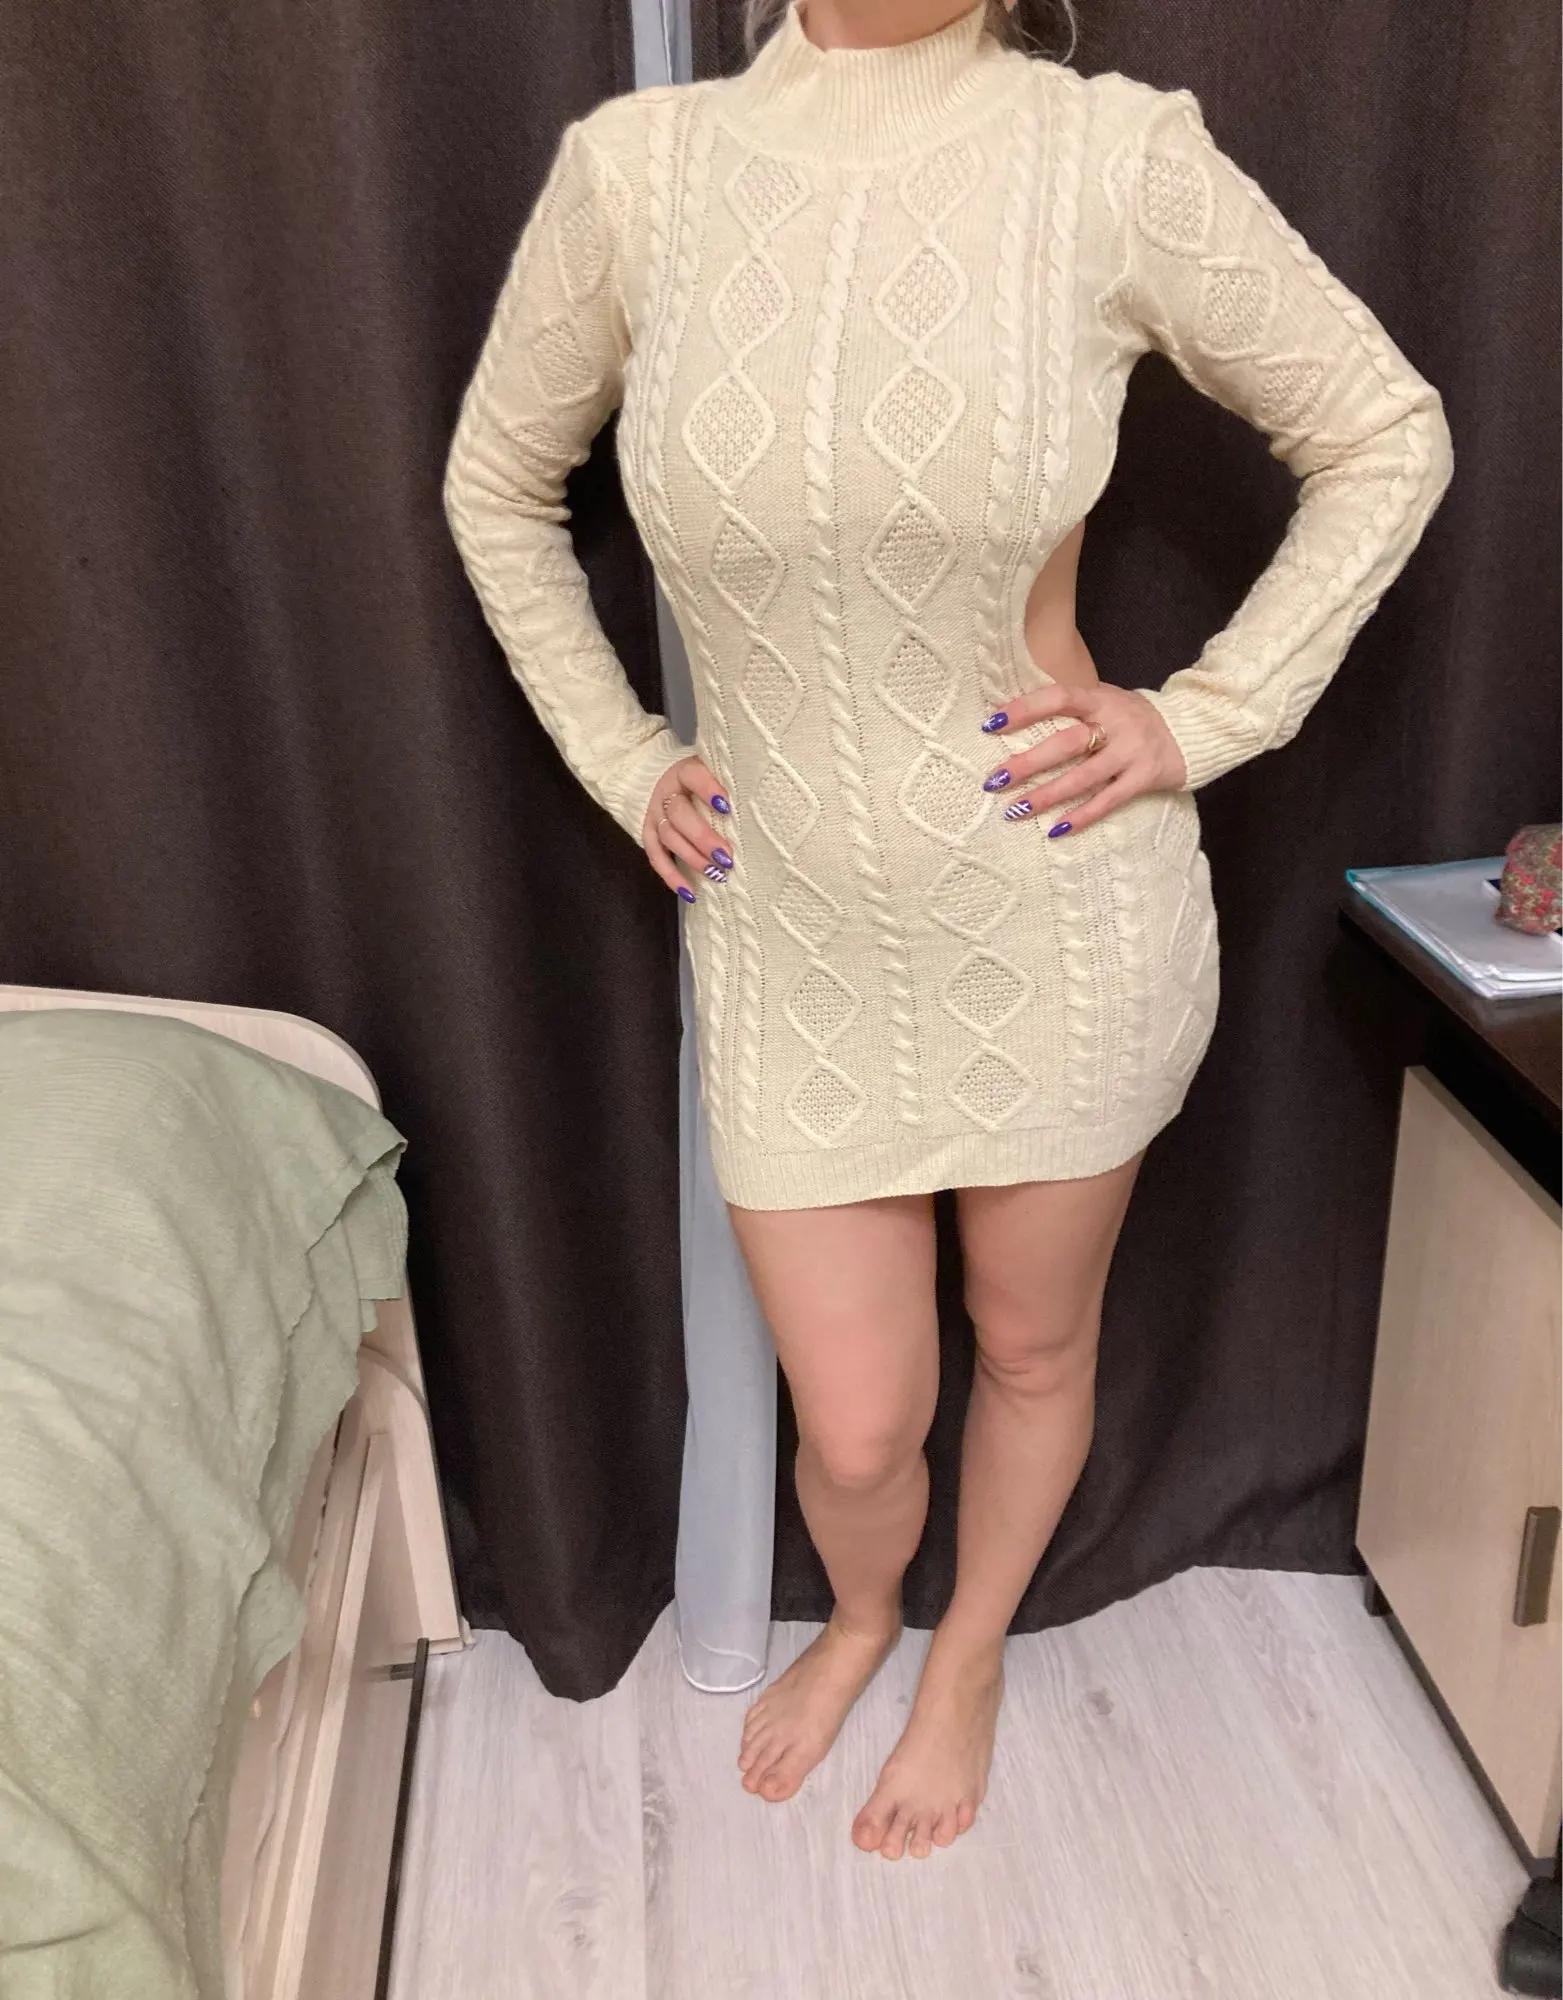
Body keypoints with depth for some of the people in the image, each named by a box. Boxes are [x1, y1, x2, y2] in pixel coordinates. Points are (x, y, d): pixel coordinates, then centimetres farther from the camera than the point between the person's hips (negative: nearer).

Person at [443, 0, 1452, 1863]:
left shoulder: (1117, 156, -10)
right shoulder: (635, 166, -5)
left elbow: (1387, 435, 2)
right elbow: (496, 484, 11)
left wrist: (1202, 721, -6)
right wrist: (620, 761, 6)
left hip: (1062, 922, 0)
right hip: (792, 940, 1)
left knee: (1033, 1348, 20)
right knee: (854, 1430, 11)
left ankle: (970, 1655, 53)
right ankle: (859, 1620, 51)